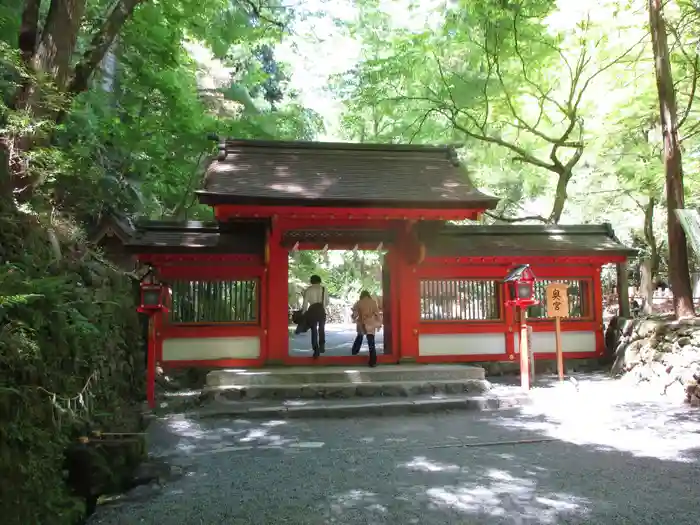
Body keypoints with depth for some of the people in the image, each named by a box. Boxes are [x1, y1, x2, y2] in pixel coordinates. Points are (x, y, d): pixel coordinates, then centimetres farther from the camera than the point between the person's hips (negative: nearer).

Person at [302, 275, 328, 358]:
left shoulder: (308, 290, 2)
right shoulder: (323, 289, 4)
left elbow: (305, 303, -3)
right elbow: (327, 302, 6)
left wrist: (304, 313, 5)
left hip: (312, 310, 0)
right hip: (321, 310, 0)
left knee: (314, 330, 8)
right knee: (321, 329, 19)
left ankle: (316, 350, 4)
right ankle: (322, 345, 5)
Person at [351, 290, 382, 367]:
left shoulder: (358, 303, -1)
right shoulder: (373, 302, -1)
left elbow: (354, 314, 2)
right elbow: (377, 314, -3)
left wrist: (355, 319, 24)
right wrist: (379, 324, 5)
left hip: (361, 324, 1)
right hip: (370, 325, -1)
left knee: (359, 337, 32)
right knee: (371, 343, -3)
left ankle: (355, 351, 45)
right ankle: (373, 362, -7)